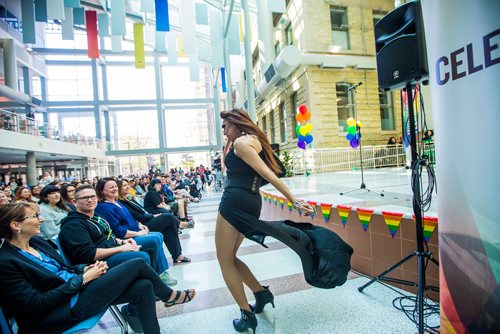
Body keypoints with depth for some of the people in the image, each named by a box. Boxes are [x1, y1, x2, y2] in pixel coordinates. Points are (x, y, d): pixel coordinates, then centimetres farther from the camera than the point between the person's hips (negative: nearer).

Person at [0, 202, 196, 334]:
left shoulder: (37, 243, 10)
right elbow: (35, 305, -19)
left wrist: (85, 269, -1)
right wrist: (83, 279, -18)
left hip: (77, 288, 8)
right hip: (66, 308, -8)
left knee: (144, 286, -11)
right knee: (137, 264, -14)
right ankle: (169, 296, 12)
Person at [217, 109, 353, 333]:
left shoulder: (240, 142, -9)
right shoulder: (254, 139, 19)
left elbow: (268, 174, -16)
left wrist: (294, 201, -17)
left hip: (235, 203, -9)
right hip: (250, 203, 9)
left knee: (225, 261, 6)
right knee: (229, 257, 21)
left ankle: (247, 315, 15)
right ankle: (261, 293, 26)